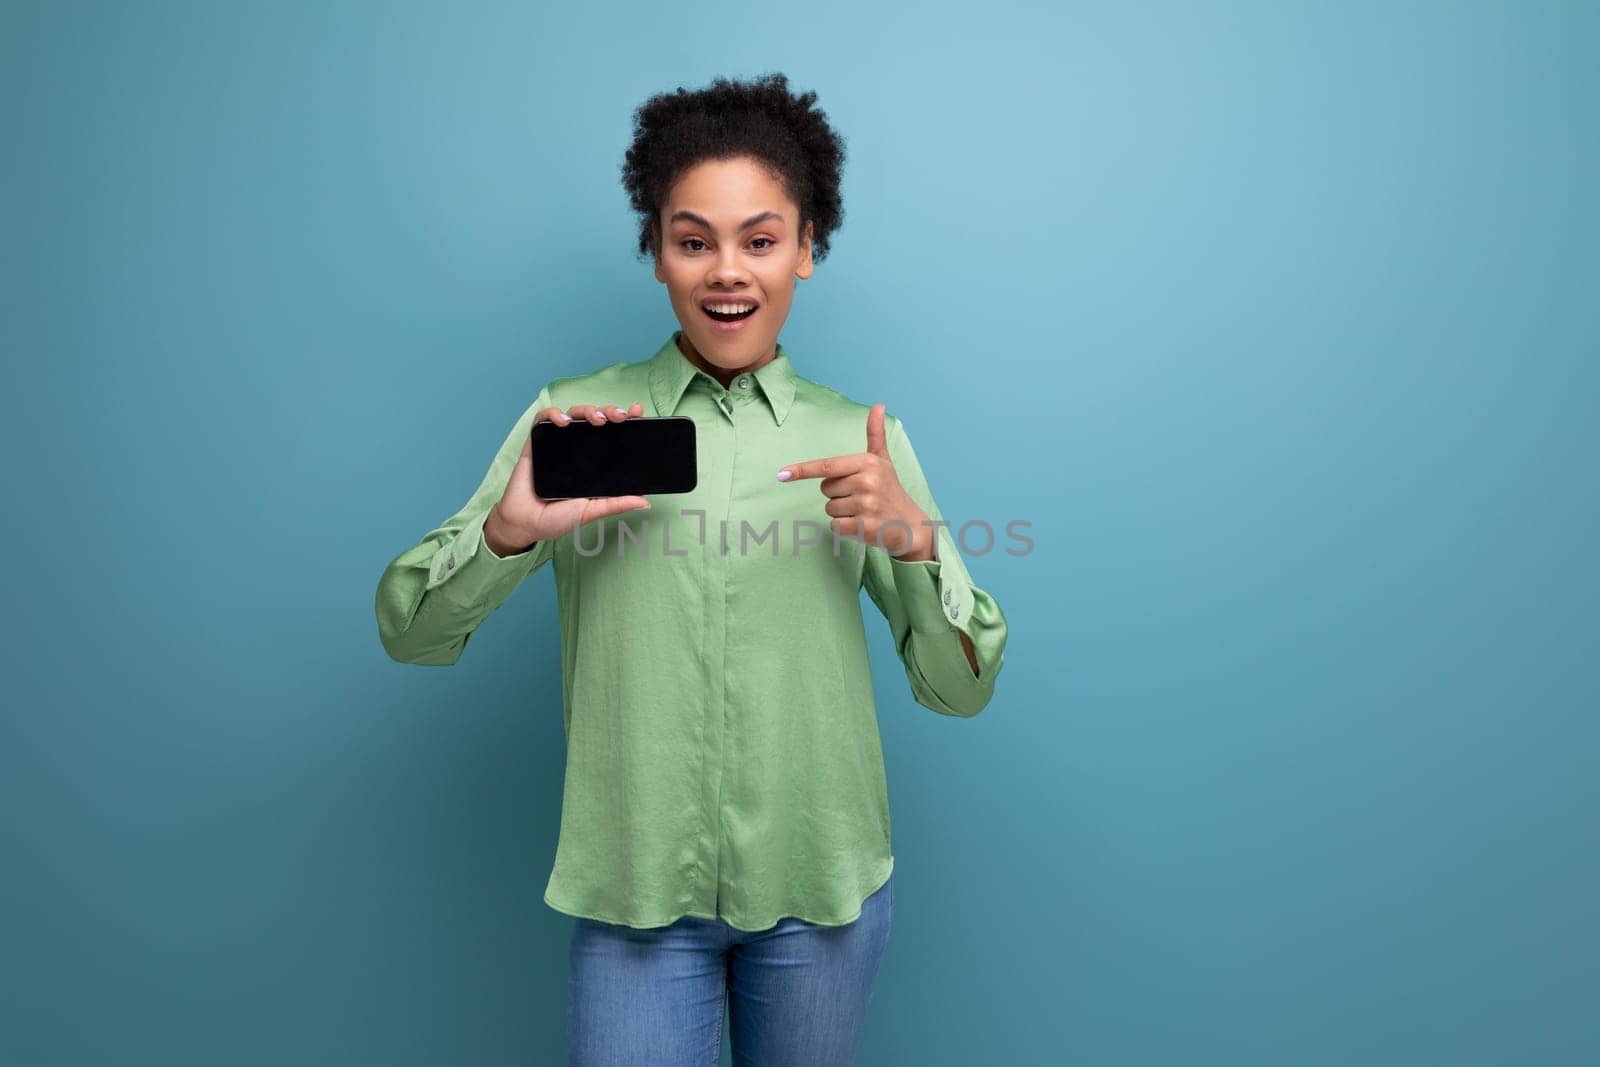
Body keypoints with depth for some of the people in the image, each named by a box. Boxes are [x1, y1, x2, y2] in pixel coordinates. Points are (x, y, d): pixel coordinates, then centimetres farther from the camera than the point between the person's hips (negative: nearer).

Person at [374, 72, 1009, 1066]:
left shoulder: (863, 439, -1)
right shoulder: (575, 418, -3)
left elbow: (962, 689, -1)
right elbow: (411, 634, -3)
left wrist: (915, 541, -18)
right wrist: (511, 530, -22)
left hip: (823, 886, 2)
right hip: (635, 888, -1)